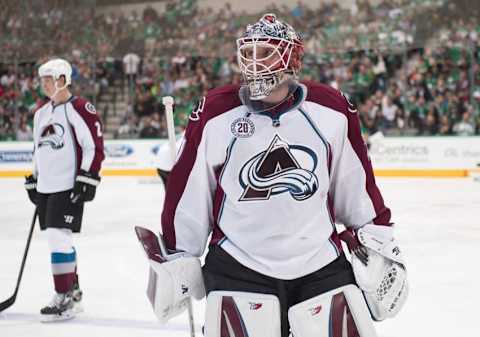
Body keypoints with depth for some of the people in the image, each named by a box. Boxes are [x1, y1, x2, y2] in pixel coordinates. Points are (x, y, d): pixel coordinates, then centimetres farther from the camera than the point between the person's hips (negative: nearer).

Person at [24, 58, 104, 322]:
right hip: (46, 186, 8)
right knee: (57, 238, 12)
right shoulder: (41, 113, 15)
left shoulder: (79, 109, -10)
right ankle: (73, 290, 24)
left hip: (69, 186, -8)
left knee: (58, 237, -14)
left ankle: (65, 298, -10)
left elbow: (95, 147, -13)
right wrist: (33, 180, 23)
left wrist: (87, 179, -18)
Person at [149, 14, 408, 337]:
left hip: (322, 266, 1)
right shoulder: (215, 114, -6)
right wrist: (176, 258, 6)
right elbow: (188, 191, 2)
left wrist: (378, 242, 10)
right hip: (237, 268, -1)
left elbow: (357, 181, 8)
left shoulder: (331, 110, -2)